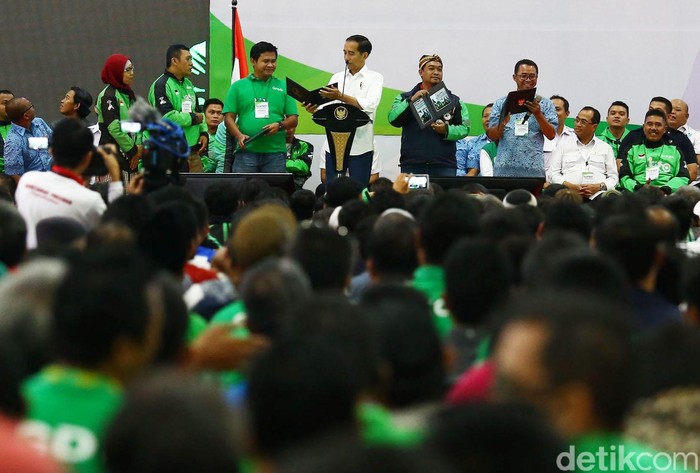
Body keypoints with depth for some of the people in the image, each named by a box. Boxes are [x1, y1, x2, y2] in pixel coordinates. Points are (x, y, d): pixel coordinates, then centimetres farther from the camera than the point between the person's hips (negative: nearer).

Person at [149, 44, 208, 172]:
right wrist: (193, 118, -10)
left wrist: (203, 132, 7)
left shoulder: (188, 84, 19)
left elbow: (198, 111, 25)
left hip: (193, 151, 9)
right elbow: (166, 116, -23)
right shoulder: (161, 86, -11)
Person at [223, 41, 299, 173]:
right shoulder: (238, 87, 9)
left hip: (275, 152, 1)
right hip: (246, 151, -1)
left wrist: (280, 125, -11)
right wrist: (239, 136, -14)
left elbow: (294, 119, 10)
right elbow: (229, 118, 4)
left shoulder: (283, 87, 12)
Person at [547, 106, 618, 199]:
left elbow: (613, 177, 15)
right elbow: (553, 174, 11)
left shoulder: (606, 148, 20)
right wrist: (571, 186, -8)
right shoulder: (563, 144, 18)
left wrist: (599, 186, -8)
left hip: (598, 193, 1)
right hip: (570, 192, 0)